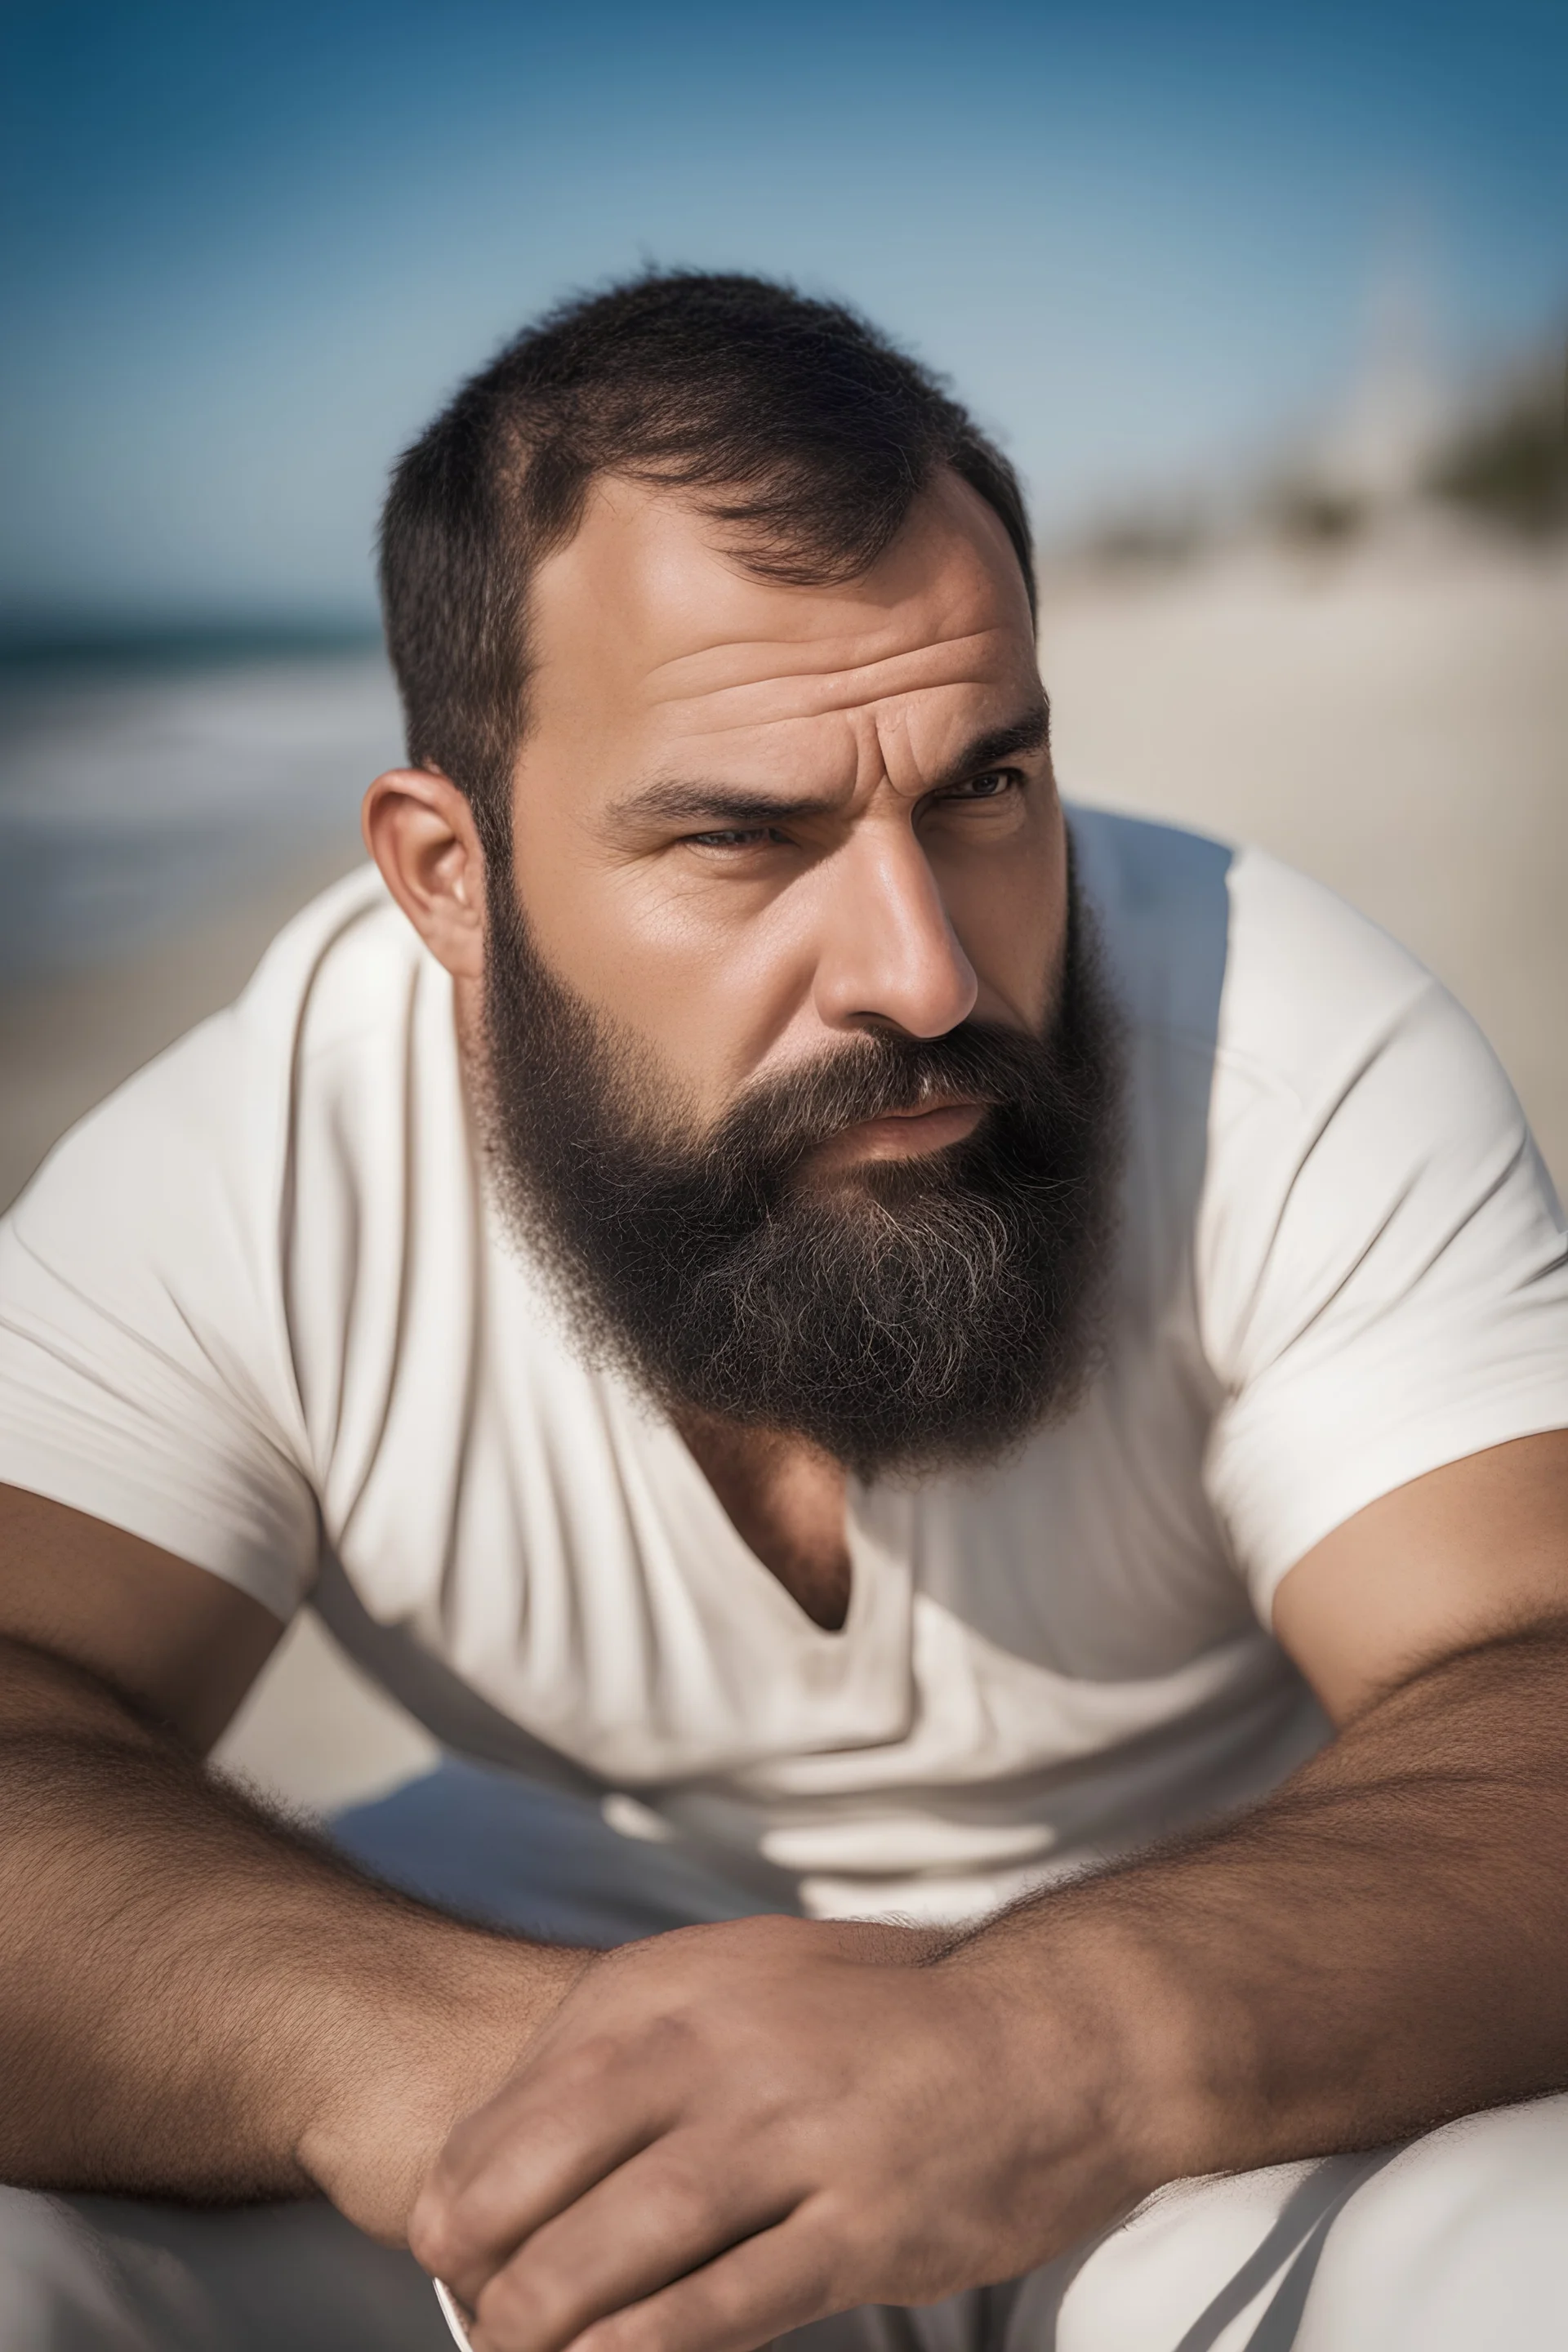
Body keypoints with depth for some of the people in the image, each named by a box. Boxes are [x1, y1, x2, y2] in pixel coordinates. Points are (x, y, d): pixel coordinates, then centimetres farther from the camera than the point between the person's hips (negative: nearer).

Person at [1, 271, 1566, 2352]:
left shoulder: (1299, 1049, -21)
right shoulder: (243, 1176, -17)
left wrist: (1081, 2036, -48)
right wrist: (438, 2062, -46)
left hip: (1220, 1985, 0)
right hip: (578, 1938, 1)